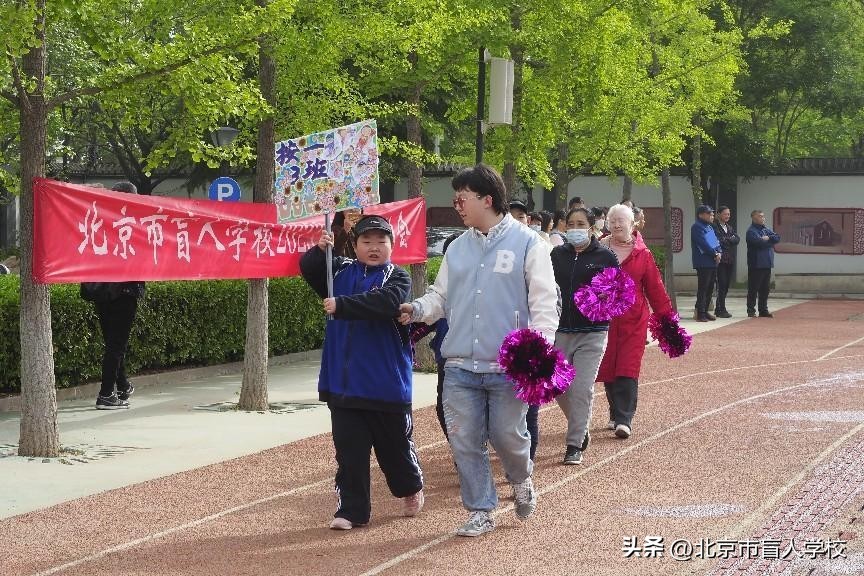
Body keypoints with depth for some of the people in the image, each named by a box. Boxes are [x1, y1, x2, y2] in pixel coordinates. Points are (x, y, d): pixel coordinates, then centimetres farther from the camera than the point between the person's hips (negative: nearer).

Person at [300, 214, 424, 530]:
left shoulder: (397, 278, -5)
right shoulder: (340, 270, 8)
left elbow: (385, 302, -24)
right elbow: (309, 270, -4)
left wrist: (342, 305, -31)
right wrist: (319, 251, -24)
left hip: (387, 383, -2)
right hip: (344, 383, 3)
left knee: (395, 444, 13)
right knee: (349, 448, 2)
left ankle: (411, 487, 39)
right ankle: (352, 510, 8)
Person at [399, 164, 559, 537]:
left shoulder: (527, 243, -2)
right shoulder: (457, 248, 13)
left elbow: (544, 302, -5)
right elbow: (440, 296, 18)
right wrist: (417, 309, -3)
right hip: (460, 367, 4)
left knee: (507, 436, 1)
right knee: (465, 443, 2)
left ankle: (521, 479, 34)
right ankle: (480, 511, 15)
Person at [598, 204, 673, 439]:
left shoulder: (642, 254, 3)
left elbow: (655, 288, 5)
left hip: (633, 321, -1)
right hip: (603, 320, 1)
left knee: (628, 370, -9)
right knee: (608, 370, 6)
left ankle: (624, 420, -11)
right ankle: (616, 415, 21)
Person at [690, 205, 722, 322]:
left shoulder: (709, 227, 19)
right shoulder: (697, 227, -10)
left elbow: (716, 241, 16)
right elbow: (704, 243, -17)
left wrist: (719, 252, -3)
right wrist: (715, 254, -14)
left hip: (712, 263, 9)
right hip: (703, 263, -9)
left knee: (710, 288, 11)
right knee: (703, 288, -9)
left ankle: (705, 311, 18)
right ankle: (700, 313, -7)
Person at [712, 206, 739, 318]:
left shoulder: (729, 227, 20)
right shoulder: (714, 226, -5)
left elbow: (737, 239, 6)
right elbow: (718, 241, -16)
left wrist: (726, 240, -9)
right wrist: (730, 240, -4)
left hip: (730, 260, 7)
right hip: (721, 259, -7)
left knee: (726, 284, 8)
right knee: (722, 284, -8)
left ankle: (719, 309, 15)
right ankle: (721, 310, -5)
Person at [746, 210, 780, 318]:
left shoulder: (766, 229, 15)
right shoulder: (751, 231, -10)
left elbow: (777, 237, 6)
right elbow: (759, 242, -23)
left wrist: (768, 238, -12)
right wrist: (770, 241, -5)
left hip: (767, 264, 7)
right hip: (756, 264, -7)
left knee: (765, 289, 11)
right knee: (753, 289, -2)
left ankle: (763, 310, 17)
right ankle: (751, 310, 4)